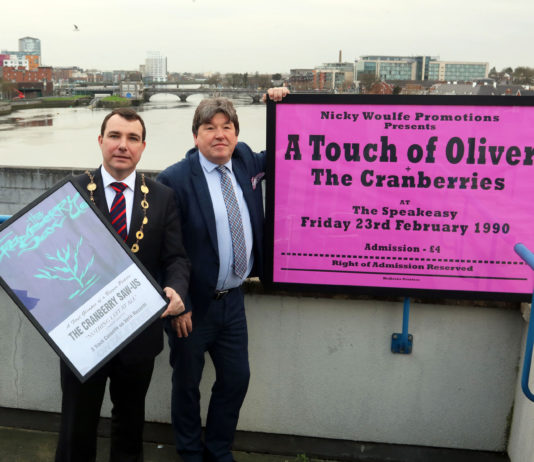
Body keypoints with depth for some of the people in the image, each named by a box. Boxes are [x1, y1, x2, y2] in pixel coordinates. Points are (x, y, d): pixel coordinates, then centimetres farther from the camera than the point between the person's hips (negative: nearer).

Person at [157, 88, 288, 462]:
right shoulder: (175, 179, -16)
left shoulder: (245, 161, 1)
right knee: (187, 383, 14)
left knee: (237, 378, 16)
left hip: (233, 299, 5)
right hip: (194, 304, -5)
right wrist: (177, 304, -16)